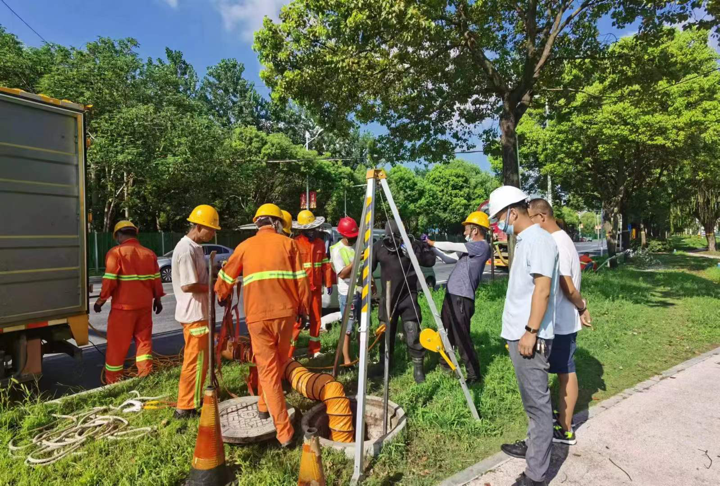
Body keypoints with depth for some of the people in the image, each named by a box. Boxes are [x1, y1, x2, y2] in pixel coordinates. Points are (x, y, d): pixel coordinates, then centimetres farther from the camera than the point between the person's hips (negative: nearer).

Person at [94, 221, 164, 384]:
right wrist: (158, 299, 19)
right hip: (145, 305, 5)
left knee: (117, 345, 7)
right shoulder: (149, 253, 7)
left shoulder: (116, 252, -9)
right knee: (144, 340, 13)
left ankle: (112, 382, 17)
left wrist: (101, 300, 0)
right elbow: (156, 280, 8)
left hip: (123, 306, -4)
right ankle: (145, 377, 12)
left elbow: (110, 280, -13)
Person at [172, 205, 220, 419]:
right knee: (195, 360, -1)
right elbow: (187, 286, -24)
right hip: (194, 313, -10)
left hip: (197, 311, 10)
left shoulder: (194, 247, 11)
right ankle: (186, 407, 10)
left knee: (197, 359, 20)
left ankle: (194, 399, 33)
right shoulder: (186, 250, -20)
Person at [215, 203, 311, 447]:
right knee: (279, 363, 22)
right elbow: (301, 279, 1)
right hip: (285, 311, 0)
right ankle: (264, 405, 41)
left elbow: (226, 276, 19)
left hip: (257, 314, 0)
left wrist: (221, 296, 39)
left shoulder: (245, 246, 10)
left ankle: (284, 431, 4)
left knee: (268, 369, 5)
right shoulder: (288, 243, 6)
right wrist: (303, 306, 14)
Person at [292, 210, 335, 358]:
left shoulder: (320, 243, 9)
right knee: (297, 320, -4)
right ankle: (289, 352, 5)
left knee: (316, 319, 12)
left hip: (316, 287, 6)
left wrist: (328, 283, 10)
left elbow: (325, 264, 12)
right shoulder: (296, 243, -9)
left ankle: (314, 349, 25)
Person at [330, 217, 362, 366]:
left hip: (363, 290, 7)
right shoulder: (337, 250, -13)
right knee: (348, 328, -2)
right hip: (348, 293, -6)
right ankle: (347, 360, 6)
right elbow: (342, 274, -20)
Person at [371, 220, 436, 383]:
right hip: (387, 299, 3)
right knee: (386, 333, 13)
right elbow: (369, 268, 4)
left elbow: (431, 260, -13)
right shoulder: (379, 248, -4)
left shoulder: (412, 245, -10)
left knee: (413, 334, -5)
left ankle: (418, 367, 11)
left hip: (408, 298, -3)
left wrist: (412, 252, -25)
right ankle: (384, 363, 31)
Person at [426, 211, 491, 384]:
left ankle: (474, 375, 4)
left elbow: (451, 247, -13)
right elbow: (449, 258, 22)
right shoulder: (471, 248, 18)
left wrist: (431, 243, 1)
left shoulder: (482, 246, -12)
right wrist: (432, 248, 12)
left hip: (462, 298, -10)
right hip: (451, 295, 10)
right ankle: (444, 363, 38)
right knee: (446, 332, 21)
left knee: (462, 338, -7)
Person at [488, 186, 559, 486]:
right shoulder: (523, 240, 15)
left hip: (530, 337, -10)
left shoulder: (538, 239, -14)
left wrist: (531, 332, -21)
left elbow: (543, 290, -21)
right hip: (518, 334, 10)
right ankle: (533, 446, 35)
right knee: (531, 401, 21)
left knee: (537, 403, -1)